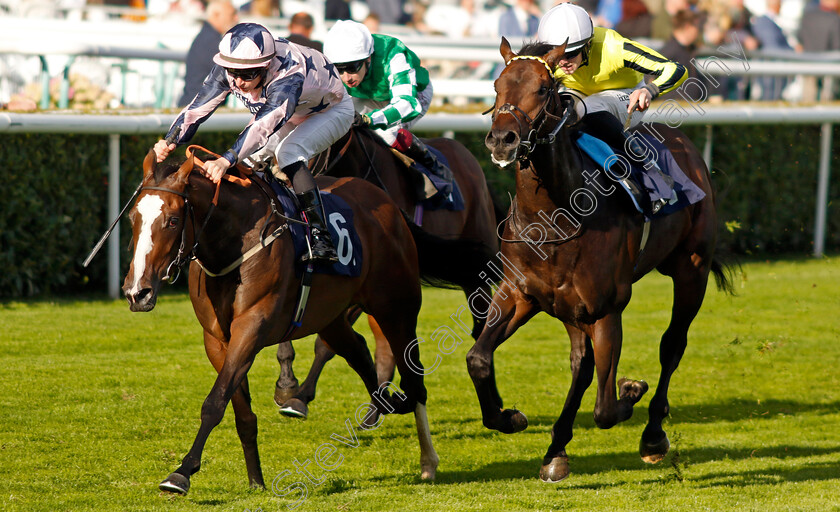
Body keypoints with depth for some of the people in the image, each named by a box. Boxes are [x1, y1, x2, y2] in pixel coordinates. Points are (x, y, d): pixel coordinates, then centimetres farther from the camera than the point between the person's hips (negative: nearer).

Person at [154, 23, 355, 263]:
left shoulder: (289, 75, -45)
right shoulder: (227, 69, -25)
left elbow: (265, 125, -57)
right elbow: (197, 108, -24)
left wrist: (226, 160, -68)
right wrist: (170, 141, -43)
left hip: (332, 110, -7)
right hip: (292, 116, 7)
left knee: (289, 153, -31)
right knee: (249, 158, -8)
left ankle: (320, 238, -34)